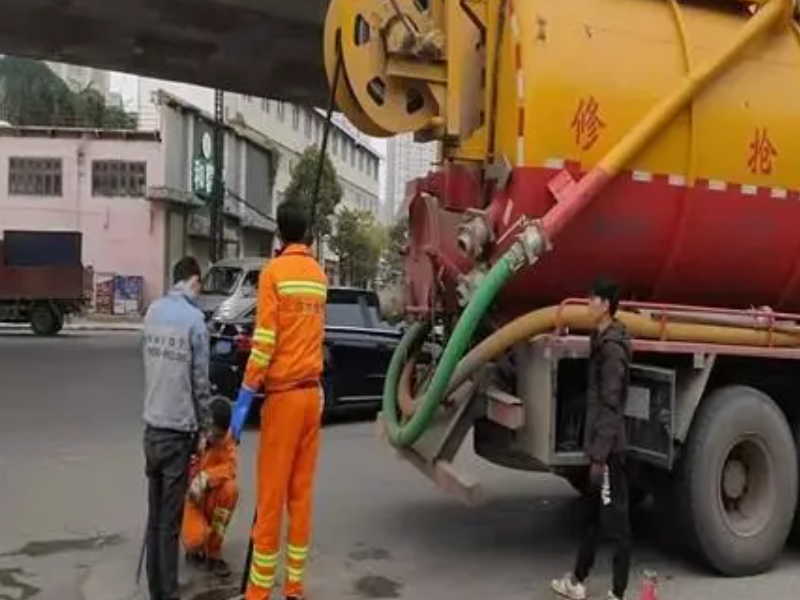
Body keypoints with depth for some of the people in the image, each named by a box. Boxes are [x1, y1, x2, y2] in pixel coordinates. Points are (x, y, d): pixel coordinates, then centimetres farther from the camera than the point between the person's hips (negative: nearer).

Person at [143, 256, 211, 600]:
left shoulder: (153, 311, 4)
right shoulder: (194, 318, -13)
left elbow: (149, 365, 11)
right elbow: (200, 379, -10)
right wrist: (202, 424, 5)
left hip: (152, 425, 6)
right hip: (178, 429, -6)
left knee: (154, 515, 14)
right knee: (170, 520, 2)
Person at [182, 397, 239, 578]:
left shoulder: (226, 439, -10)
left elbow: (230, 467, -19)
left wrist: (207, 478, -37)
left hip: (211, 498, 3)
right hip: (188, 499, -3)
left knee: (230, 488, -31)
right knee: (195, 539, -32)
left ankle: (213, 553, -12)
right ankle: (195, 548, 13)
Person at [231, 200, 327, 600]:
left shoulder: (273, 271, -9)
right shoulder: (318, 275, 9)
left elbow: (265, 340, -15)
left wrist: (245, 396, -11)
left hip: (283, 394, -6)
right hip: (313, 392, 6)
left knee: (271, 498, 1)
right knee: (301, 493, 11)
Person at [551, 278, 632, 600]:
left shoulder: (613, 347, -17)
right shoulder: (601, 341, 12)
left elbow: (611, 406, -20)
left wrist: (600, 455, -20)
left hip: (609, 449, -10)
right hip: (599, 445, 10)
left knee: (615, 520, -1)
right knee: (591, 515, 19)